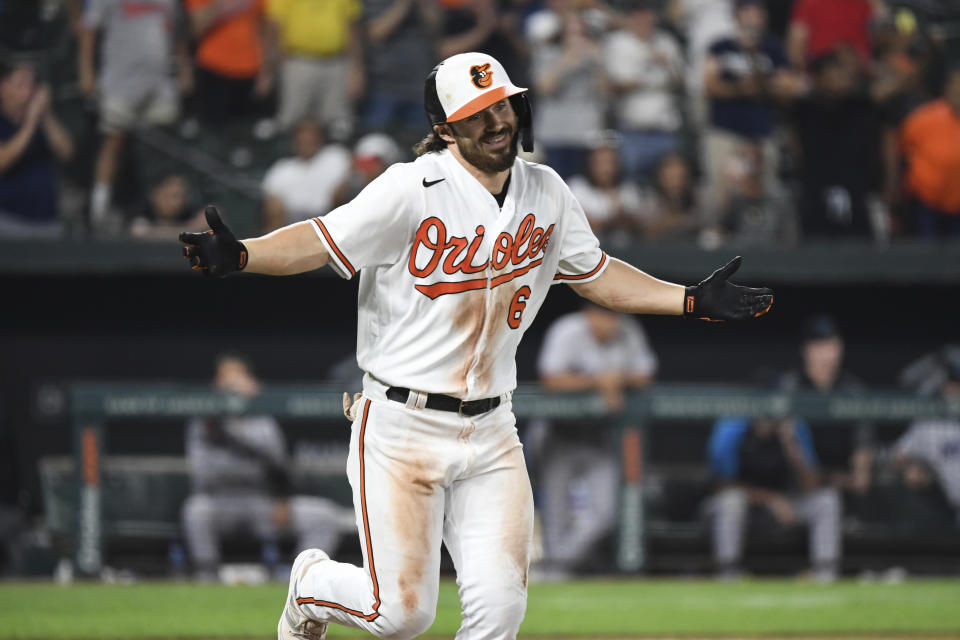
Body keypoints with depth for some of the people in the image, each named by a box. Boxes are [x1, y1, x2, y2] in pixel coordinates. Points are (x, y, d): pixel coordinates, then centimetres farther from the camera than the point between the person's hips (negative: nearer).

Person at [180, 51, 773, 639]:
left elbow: (595, 274, 19)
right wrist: (238, 256, -35)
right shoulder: (412, 189, -13)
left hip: (491, 434, 5)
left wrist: (694, 300, 14)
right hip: (402, 429, -5)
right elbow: (321, 241, -18)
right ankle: (312, 583, 27)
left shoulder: (546, 192, 6)